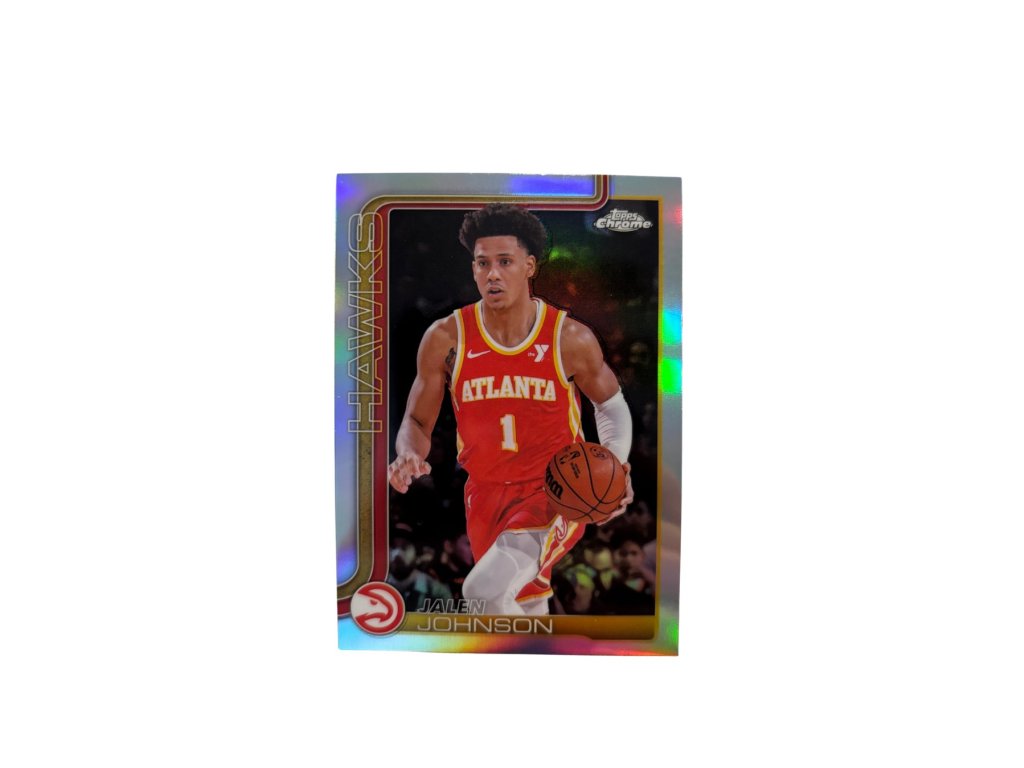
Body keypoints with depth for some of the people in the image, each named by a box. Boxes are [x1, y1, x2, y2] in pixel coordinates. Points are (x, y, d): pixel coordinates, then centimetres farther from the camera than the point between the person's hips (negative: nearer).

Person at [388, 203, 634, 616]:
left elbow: (611, 404, 4)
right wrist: (409, 457, -23)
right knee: (525, 604, 23)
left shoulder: (571, 339, -13)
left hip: (556, 492, -3)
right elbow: (417, 421, -1)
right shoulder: (445, 339, -10)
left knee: (484, 590, -25)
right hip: (487, 493, 3)